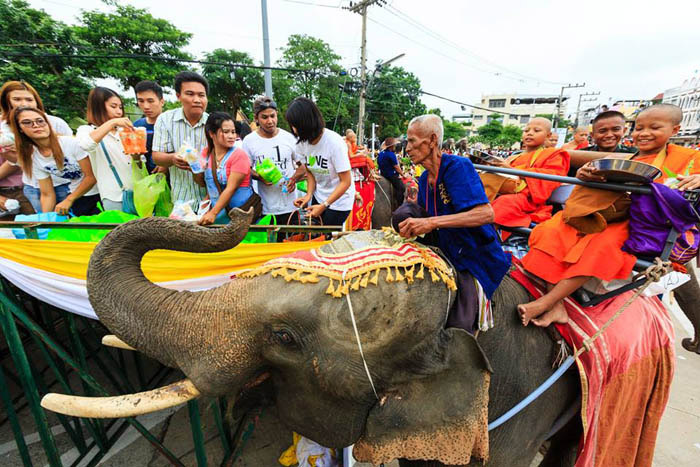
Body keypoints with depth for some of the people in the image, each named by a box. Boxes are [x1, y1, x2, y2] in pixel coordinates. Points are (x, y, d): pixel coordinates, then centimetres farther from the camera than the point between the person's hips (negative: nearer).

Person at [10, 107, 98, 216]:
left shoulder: (72, 143, -14)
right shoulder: (33, 159, 2)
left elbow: (91, 177, -12)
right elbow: (47, 195, 5)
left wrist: (69, 200, -12)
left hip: (96, 194, -4)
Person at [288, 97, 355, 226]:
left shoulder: (334, 142, -25)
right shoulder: (301, 141, -8)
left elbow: (346, 182, -22)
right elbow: (310, 172, 5)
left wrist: (324, 206, -25)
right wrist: (309, 194, -12)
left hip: (339, 200, -5)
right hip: (318, 197, 5)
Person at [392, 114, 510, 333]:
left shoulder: (457, 166, -16)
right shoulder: (424, 179, 7)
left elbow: (486, 214, -28)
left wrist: (431, 222, -35)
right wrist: (414, 224, -13)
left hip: (475, 256, -8)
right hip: (444, 250, 8)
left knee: (457, 327, -18)